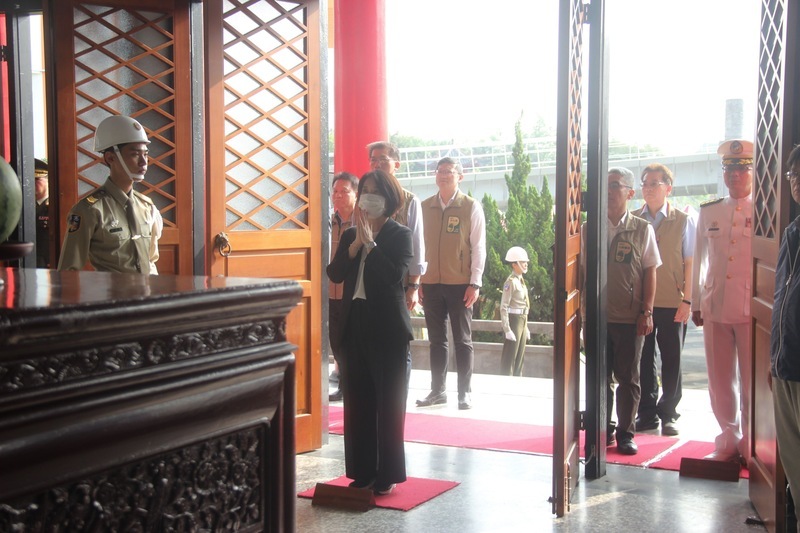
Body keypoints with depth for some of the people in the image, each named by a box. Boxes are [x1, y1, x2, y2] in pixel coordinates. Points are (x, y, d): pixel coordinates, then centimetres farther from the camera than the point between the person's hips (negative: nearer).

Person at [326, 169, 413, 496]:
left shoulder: (399, 235, -2)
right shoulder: (349, 235, 12)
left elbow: (396, 275, -18)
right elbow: (335, 274, -1)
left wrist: (370, 242, -14)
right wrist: (356, 244, -11)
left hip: (387, 327, -5)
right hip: (355, 324, 5)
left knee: (388, 402, 2)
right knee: (357, 400, 7)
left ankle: (387, 474, 10)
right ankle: (362, 471, 16)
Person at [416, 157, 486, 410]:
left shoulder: (471, 207, -1)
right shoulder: (425, 207, 8)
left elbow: (478, 247, -3)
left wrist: (475, 284, -8)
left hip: (460, 284, -3)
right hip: (431, 283, 3)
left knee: (462, 340, 3)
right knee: (436, 340, 9)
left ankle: (465, 392, 11)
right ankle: (437, 390, 17)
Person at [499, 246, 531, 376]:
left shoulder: (521, 281, 14)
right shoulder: (511, 282, -14)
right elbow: (503, 307, -18)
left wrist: (526, 327, 18)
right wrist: (507, 329, -22)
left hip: (522, 320, 9)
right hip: (514, 319, -9)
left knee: (520, 357, 13)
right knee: (510, 357, -4)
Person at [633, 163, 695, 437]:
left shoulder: (682, 221, 1)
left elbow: (689, 263, -1)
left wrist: (687, 300, -7)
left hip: (672, 304, -2)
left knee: (671, 360, 6)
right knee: (643, 358, 7)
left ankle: (668, 414, 18)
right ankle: (647, 413, 18)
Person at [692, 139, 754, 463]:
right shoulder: (708, 213, 10)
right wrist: (696, 303, 14)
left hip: (752, 311, -3)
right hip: (714, 310, 3)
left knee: (751, 382, 3)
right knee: (719, 382, 9)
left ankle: (750, 444, 17)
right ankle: (729, 440, 24)